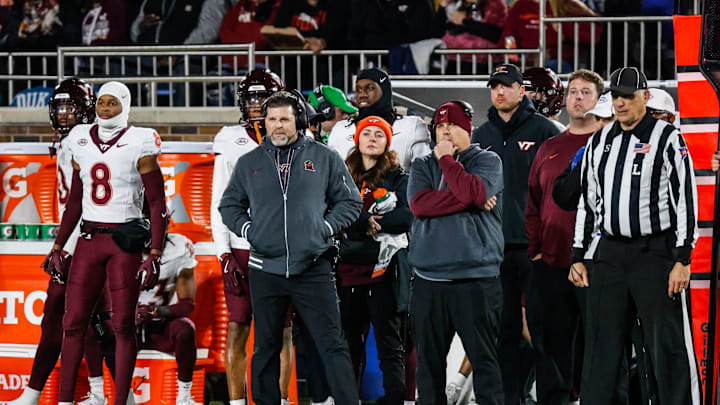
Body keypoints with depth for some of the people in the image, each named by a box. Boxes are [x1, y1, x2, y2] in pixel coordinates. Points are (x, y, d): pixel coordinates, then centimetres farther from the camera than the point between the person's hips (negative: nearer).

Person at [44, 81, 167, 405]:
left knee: (123, 324, -2)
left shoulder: (139, 145, -6)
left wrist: (154, 256, -12)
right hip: (89, 240, 4)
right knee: (74, 322, 1)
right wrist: (58, 248, 14)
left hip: (125, 240, -4)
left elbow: (157, 205, -5)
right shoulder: (82, 143, 9)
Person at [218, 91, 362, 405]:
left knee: (332, 346, -5)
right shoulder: (249, 163, 9)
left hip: (312, 269, -2)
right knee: (266, 348, 8)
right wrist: (248, 231, 2)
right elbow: (229, 205, 19)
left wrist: (324, 228, -4)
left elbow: (350, 202, 10)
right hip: (265, 270, 2)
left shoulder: (324, 159, 5)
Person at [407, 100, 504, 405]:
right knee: (429, 359, 6)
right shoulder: (423, 167, 15)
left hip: (477, 279, -3)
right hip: (429, 280, 3)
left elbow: (473, 192, -15)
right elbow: (419, 204, -5)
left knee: (484, 357, -4)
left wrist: (446, 159, -2)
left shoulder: (487, 162, 6)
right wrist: (470, 201, -9)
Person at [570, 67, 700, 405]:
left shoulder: (668, 139, -4)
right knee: (601, 348, 6)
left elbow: (686, 200, -7)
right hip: (609, 255, 5)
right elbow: (587, 202, 19)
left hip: (656, 253, -5)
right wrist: (577, 257, 13)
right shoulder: (599, 142, 14)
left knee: (668, 348, -5)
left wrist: (682, 259, -13)